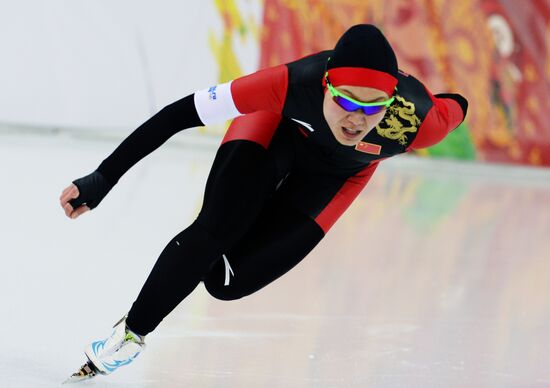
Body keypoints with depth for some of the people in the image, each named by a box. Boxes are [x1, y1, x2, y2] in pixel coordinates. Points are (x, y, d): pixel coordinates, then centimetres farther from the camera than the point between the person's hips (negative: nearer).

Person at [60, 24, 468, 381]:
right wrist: (102, 179, -34)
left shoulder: (418, 121, -41)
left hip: (336, 173, 1)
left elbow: (457, 106, -15)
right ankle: (129, 334, -2)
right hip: (278, 126, -1)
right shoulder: (294, 84, -43)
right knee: (212, 232, -23)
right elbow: (181, 113, -35)